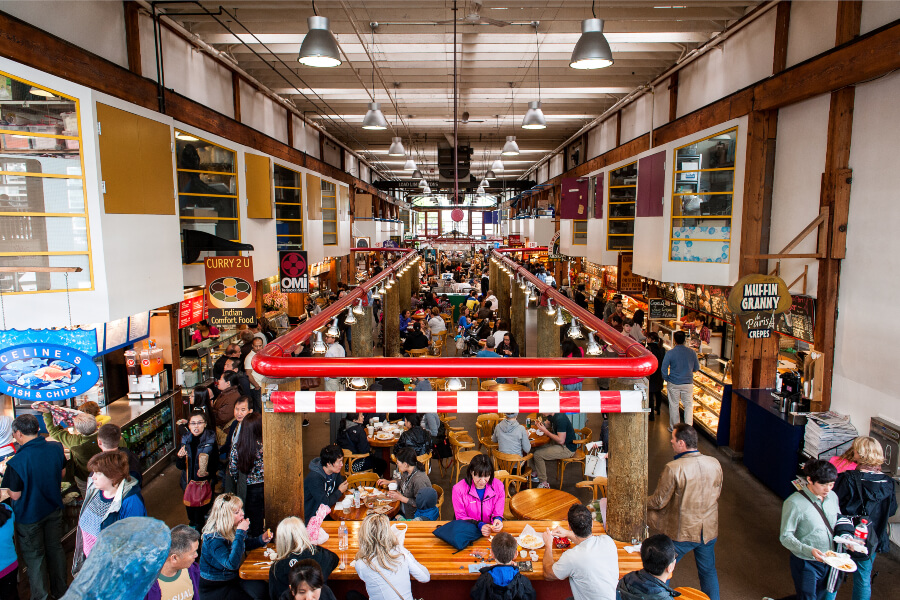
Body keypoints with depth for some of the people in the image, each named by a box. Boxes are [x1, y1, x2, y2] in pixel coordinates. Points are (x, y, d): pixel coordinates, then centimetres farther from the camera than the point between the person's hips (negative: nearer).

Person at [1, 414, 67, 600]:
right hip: (54, 509, 5)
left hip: (29, 516, -5)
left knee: (34, 557, 15)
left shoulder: (16, 462, -29)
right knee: (55, 548, 21)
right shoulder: (56, 448, -14)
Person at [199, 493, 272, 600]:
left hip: (233, 577, 7)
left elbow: (244, 544, 17)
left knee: (262, 589, -13)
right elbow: (232, 564, -35)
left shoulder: (232, 528, -4)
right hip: (213, 587, -7)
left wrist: (261, 539, -3)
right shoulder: (213, 538, -26)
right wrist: (240, 532, -34)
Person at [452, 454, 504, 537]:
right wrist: (479, 525, -19)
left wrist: (497, 520, -18)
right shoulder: (458, 489, -11)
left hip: (491, 531, 1)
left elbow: (498, 513, 6)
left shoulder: (498, 486, -4)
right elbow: (461, 517, -3)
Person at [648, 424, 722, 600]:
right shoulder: (714, 464, -8)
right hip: (709, 530, 5)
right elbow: (717, 492, 9)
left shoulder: (673, 468, -25)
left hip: (682, 532, -5)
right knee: (708, 572, 24)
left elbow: (659, 501, -16)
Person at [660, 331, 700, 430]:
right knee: (689, 405, 11)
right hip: (688, 383, 1)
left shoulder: (670, 353, -13)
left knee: (674, 405, 12)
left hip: (673, 384, -1)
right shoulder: (692, 352, -6)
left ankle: (674, 427, 23)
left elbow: (664, 369, -10)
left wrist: (666, 379, 6)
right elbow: (696, 368, 6)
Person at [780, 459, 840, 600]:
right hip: (806, 564, -6)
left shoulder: (832, 496, -2)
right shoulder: (794, 503, -22)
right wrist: (809, 550, -32)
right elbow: (785, 537, -19)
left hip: (829, 562, 6)